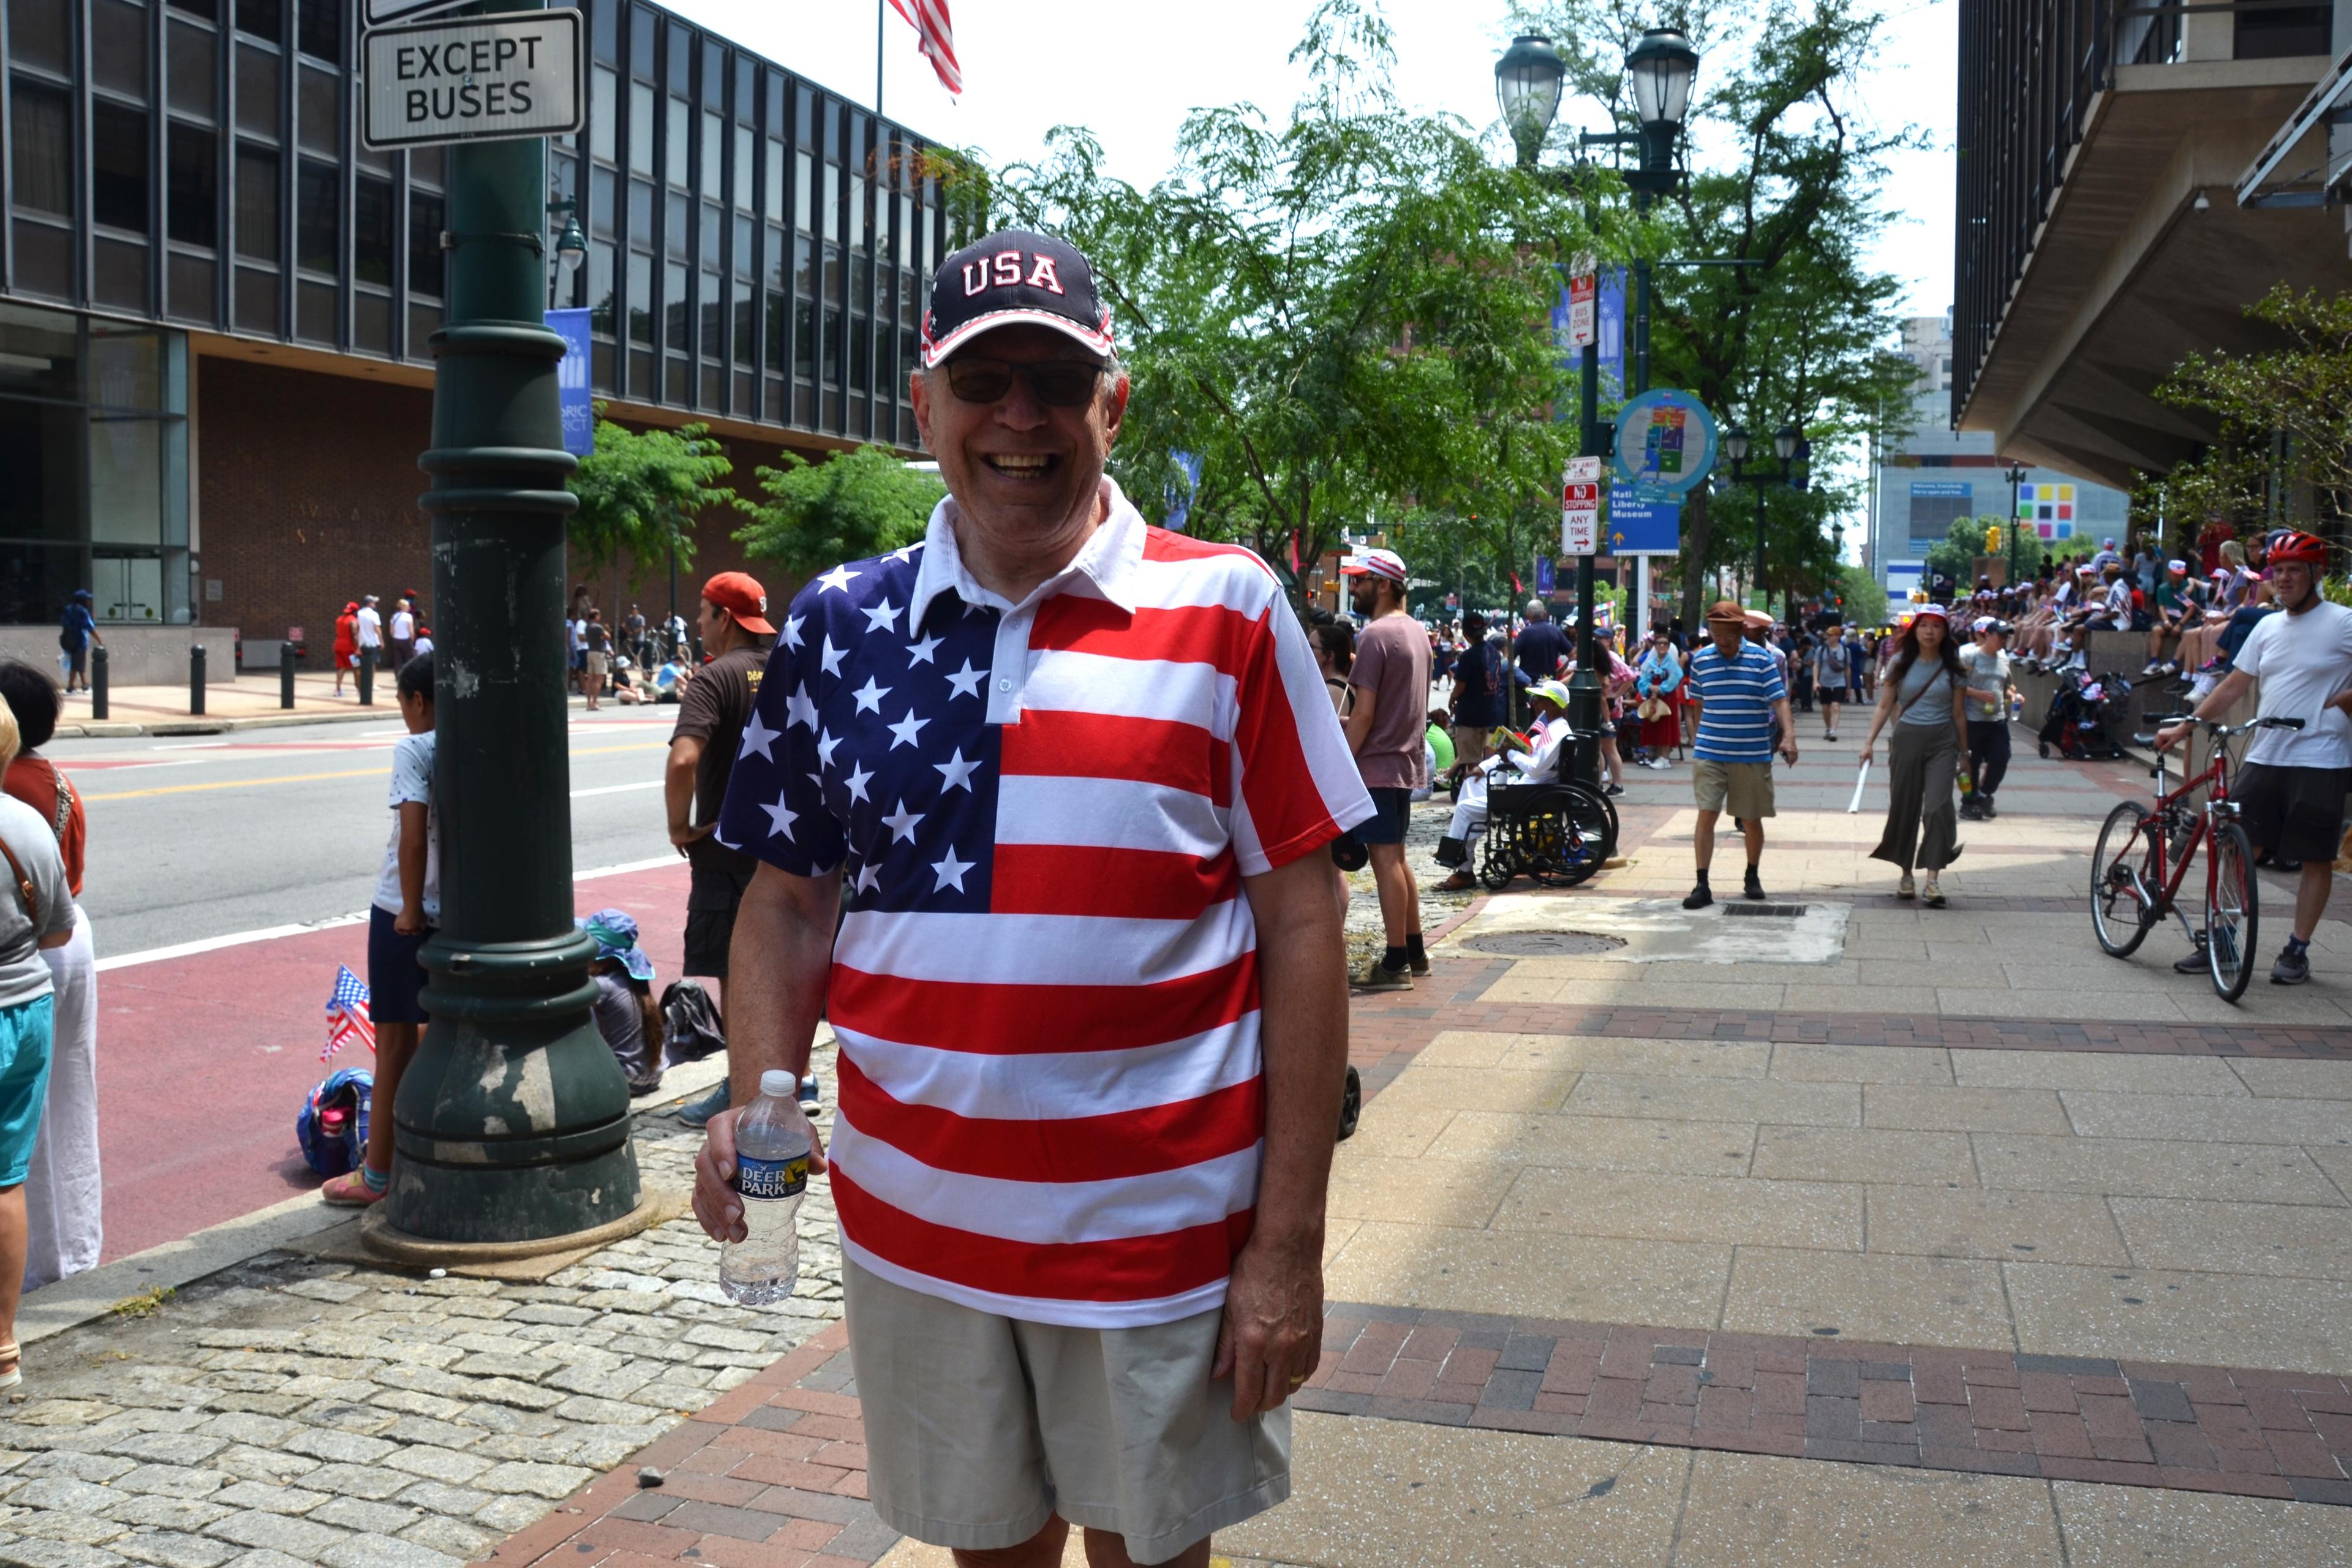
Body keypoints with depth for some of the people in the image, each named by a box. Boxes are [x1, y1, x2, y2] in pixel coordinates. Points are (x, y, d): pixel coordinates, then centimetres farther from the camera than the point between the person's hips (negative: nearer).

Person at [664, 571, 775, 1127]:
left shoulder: (714, 679, -15)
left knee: (733, 973, 1)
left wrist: (681, 826, -16)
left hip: (727, 847, -7)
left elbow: (684, 760, -29)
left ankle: (741, 1090, 7)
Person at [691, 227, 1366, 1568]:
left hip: (1162, 1229, -2)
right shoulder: (840, 626, 4)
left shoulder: (1226, 612, -5)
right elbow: (789, 901, 10)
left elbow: (1301, 922, -7)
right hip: (913, 1223, 3)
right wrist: (758, 1098, -9)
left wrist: (1291, 1242, -9)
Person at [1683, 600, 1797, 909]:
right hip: (1709, 754, 1)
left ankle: (1753, 877, 30)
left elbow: (1779, 699, -6)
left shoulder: (1762, 658, -4)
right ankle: (1702, 885, -6)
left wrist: (1789, 734, -20)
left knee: (1751, 820, 10)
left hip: (1753, 755, -1)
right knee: (1706, 815, -8)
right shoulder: (1701, 660, 3)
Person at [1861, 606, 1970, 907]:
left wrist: (1964, 754, 9)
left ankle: (1933, 879, -9)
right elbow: (1885, 706, 5)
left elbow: (1958, 714, 7)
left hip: (1942, 742, -1)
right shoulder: (1901, 664, 4)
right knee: (1904, 807, 6)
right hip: (1907, 739, 1)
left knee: (1938, 807, -11)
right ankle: (1906, 875, 19)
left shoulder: (1953, 668, 3)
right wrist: (1870, 741, -4)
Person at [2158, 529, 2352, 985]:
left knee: (2315, 858, 3)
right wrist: (2183, 728, 8)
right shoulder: (2267, 627, 12)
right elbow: (2234, 686, 13)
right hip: (2264, 756, 6)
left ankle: (2297, 951, 12)